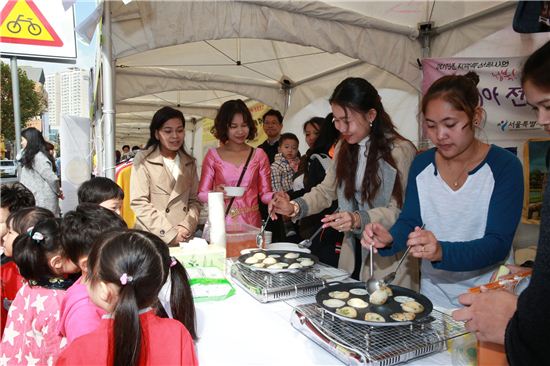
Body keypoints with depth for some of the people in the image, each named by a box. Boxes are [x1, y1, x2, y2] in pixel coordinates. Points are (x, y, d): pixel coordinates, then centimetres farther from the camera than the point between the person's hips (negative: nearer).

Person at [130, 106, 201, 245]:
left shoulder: (190, 163, 12)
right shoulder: (143, 160, -2)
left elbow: (194, 200, 10)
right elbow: (139, 203, -9)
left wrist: (186, 226, -7)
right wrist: (170, 233, -13)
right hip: (152, 240, -3)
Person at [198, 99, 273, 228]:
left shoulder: (259, 155, 3)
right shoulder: (213, 155, 0)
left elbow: (265, 193, 2)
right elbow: (202, 194, 0)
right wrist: (215, 193, -20)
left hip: (251, 222, 1)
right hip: (221, 222, -1)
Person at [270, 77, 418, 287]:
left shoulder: (400, 150, -14)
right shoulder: (344, 147, 7)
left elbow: (399, 211, -17)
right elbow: (326, 191, 9)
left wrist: (359, 220, -32)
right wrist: (295, 207, -8)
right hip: (352, 254, 6)